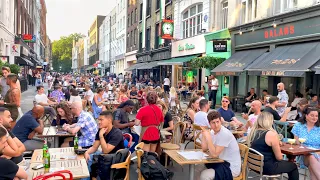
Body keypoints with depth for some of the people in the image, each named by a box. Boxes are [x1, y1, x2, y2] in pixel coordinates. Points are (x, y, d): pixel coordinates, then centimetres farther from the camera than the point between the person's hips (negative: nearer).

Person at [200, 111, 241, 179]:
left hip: (231, 168, -9)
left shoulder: (225, 134, -23)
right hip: (222, 162, 9)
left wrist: (208, 137, -29)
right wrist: (203, 131, -1)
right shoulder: (213, 132, 4)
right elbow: (204, 149, 3)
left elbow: (214, 154, -25)